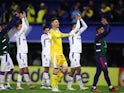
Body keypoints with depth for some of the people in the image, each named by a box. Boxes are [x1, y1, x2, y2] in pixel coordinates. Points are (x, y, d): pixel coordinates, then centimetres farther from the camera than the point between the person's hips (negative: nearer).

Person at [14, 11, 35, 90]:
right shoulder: (18, 34, -9)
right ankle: (29, 85, -12)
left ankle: (18, 85, 6)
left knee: (22, 70, 6)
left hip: (24, 54, 9)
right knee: (25, 69, -10)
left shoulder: (22, 33, 14)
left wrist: (25, 18, 8)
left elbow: (26, 26, 17)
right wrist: (22, 18, -13)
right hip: (21, 54, -9)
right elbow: (24, 28, -21)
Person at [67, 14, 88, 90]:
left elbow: (85, 26, 17)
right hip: (73, 53, -8)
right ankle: (81, 86, -14)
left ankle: (69, 86, 9)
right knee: (78, 69, -12)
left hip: (77, 54, 8)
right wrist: (78, 20, -8)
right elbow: (78, 27, -23)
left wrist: (80, 19, 8)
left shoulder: (78, 33, 16)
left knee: (73, 71, 7)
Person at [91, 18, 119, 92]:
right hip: (100, 57, -10)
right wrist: (106, 24, -11)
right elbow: (106, 31, -23)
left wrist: (107, 23, 9)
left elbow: (108, 31, 21)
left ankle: (94, 87, 8)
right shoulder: (97, 37, -12)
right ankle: (110, 87, -5)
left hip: (103, 57, 10)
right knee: (106, 72, -7)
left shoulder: (102, 37, 15)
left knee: (98, 72, 8)